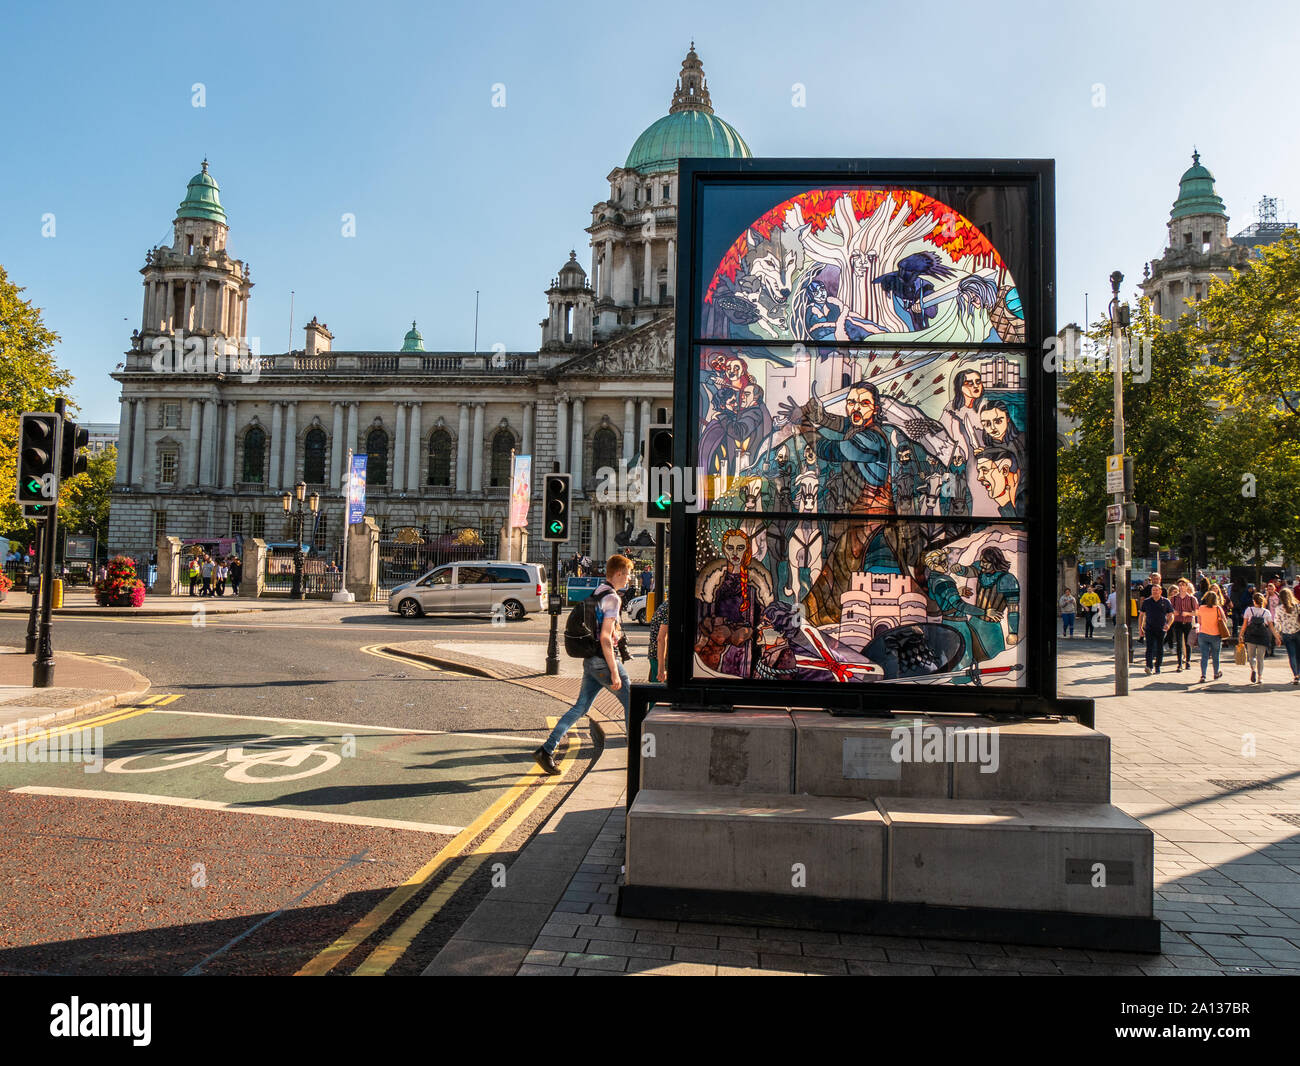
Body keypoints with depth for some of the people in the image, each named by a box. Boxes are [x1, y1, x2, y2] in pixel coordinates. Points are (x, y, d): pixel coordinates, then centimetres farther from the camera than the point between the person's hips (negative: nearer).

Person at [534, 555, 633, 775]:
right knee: (631, 702, 5)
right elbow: (605, 638, -21)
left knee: (580, 707, 11)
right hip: (603, 661, -9)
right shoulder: (611, 598, -15)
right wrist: (614, 673, -21)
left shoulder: (597, 593, 15)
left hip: (590, 661, 9)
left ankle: (547, 750, 7)